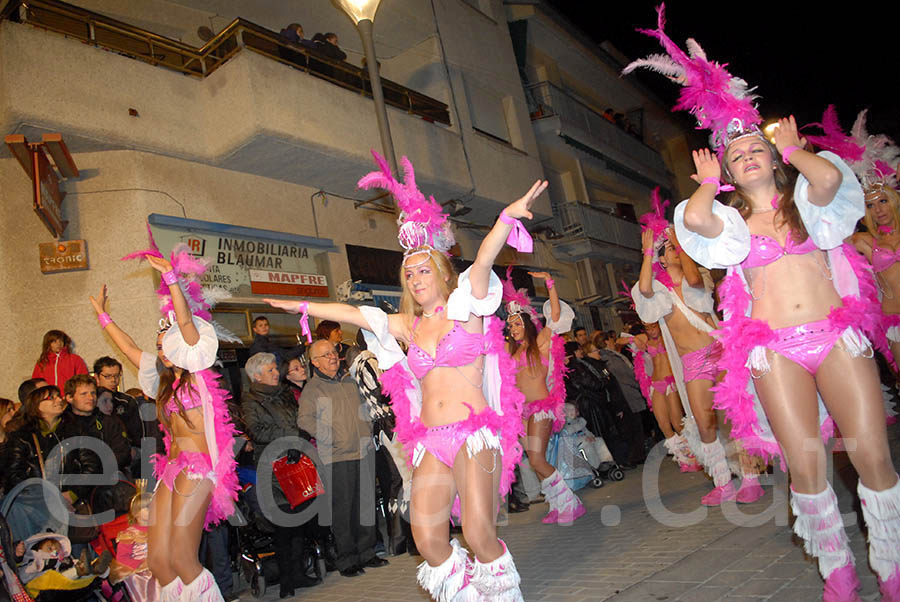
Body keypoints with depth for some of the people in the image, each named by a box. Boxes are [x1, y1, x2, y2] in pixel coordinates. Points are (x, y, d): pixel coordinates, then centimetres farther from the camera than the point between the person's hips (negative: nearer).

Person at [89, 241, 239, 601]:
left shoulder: (198, 375, -2)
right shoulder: (165, 379, 19)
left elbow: (186, 321, -15)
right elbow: (130, 349, 30)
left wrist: (172, 276, -20)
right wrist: (102, 314, 37)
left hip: (197, 469, -8)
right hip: (172, 467, 8)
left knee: (181, 561, -10)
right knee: (157, 561, 4)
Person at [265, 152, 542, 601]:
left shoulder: (466, 308, 2)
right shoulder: (407, 326, 15)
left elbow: (483, 261, -16)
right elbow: (351, 313, 22)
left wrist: (507, 217, -30)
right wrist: (301, 306, 28)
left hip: (475, 433, -4)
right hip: (431, 441, 4)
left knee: (479, 535, -15)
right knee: (428, 539, -8)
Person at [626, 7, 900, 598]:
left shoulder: (804, 199, 8)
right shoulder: (730, 219, 7)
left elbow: (829, 177, -18)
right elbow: (696, 219, -19)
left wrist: (792, 149, 2)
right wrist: (708, 181, 3)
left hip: (837, 334, 0)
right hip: (775, 349, 0)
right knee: (806, 466, -2)